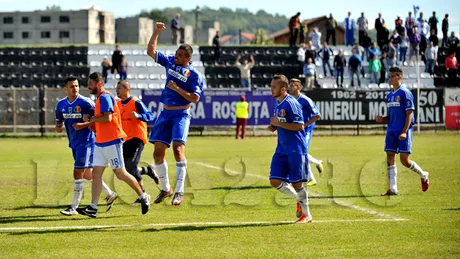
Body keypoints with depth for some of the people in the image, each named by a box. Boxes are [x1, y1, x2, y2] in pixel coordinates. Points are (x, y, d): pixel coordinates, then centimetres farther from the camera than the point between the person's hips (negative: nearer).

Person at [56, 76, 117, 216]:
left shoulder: (85, 102, -14)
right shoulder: (61, 104, 5)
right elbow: (59, 122, 17)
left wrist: (84, 125, -23)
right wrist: (58, 127, -6)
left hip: (86, 142, -7)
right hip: (74, 144, 7)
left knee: (78, 174, -9)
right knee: (87, 174, 15)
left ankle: (74, 207, -4)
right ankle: (109, 194, 31)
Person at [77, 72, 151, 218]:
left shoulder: (105, 97, -14)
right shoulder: (99, 98, 17)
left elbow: (107, 118, -24)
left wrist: (90, 118, -13)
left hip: (112, 142, -10)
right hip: (100, 143, 10)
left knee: (121, 174, -2)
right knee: (96, 174, 1)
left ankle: (143, 197, 14)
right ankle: (93, 208, -3)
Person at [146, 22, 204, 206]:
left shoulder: (194, 75, -9)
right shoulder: (170, 62, 7)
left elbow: (195, 98, -15)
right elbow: (151, 51, 13)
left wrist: (176, 88, -18)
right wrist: (156, 33, 3)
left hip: (181, 114, -6)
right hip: (165, 113, 6)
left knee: (178, 148, -20)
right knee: (158, 152, 3)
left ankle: (179, 191, -17)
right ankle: (165, 188, 19)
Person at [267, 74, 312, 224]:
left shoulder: (291, 103, -16)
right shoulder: (278, 103, 11)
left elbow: (300, 126, -21)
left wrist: (279, 123, -20)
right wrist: (273, 127, 4)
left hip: (296, 149, -8)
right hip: (282, 149, 8)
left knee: (296, 183, -2)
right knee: (275, 181, 0)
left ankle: (306, 214, 14)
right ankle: (299, 200, 21)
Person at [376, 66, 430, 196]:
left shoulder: (405, 93, -8)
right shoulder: (389, 95, 15)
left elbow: (409, 114, -12)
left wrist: (404, 132, -21)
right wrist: (382, 119, 1)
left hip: (403, 131, -7)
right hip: (391, 130, 7)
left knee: (404, 160, -8)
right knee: (390, 157, -3)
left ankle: (423, 175, 19)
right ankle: (393, 189, -2)